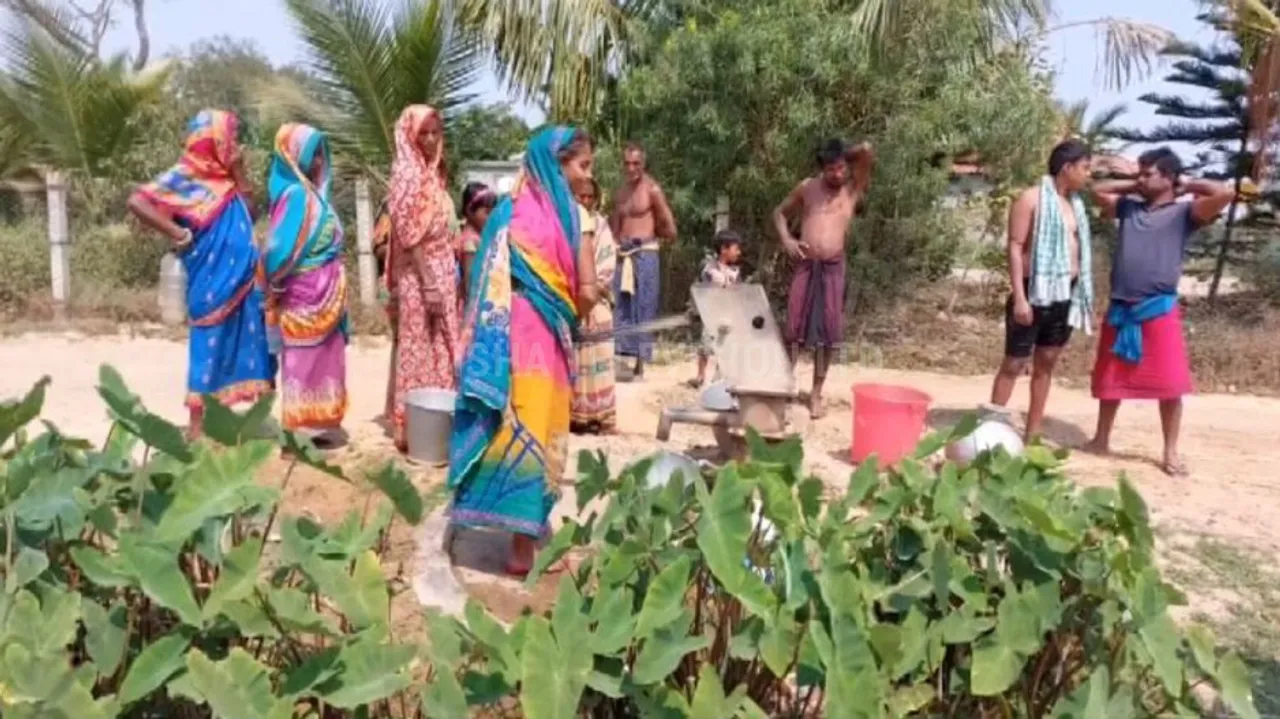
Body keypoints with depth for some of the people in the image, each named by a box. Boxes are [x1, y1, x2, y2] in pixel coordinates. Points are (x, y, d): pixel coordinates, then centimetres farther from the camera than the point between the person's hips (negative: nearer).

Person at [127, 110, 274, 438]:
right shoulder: (186, 176, -8)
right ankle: (199, 426, 7)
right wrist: (177, 234, -16)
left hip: (241, 280, 7)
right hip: (212, 282, -7)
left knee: (236, 346, 10)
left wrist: (238, 170, 1)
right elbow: (137, 202, -17)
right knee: (211, 346, -2)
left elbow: (247, 209, 7)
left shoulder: (224, 176, 13)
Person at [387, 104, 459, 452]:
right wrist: (430, 286, -22)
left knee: (439, 351, 12)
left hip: (440, 276, 9)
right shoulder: (409, 176, -13)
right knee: (420, 351, -2)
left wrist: (447, 282, 15)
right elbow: (411, 237, -18)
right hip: (421, 279, -9)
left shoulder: (432, 175, 13)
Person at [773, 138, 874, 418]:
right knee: (795, 328, -1)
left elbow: (867, 152, -6)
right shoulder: (807, 188, 7)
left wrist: (843, 155, 9)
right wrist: (786, 239, 1)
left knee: (826, 333, 3)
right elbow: (780, 212, 16)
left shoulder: (854, 189, 6)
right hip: (806, 266, 0)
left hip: (833, 268, 0)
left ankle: (816, 394, 13)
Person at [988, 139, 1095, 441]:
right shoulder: (1032, 198, -7)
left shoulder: (1075, 203, 15)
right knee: (1015, 363, -3)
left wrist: (1083, 296, 14)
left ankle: (1033, 433, 17)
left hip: (1066, 295, 7)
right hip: (1036, 292, -7)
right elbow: (1015, 248, -12)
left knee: (1046, 363, 10)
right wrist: (1019, 297, -19)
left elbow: (1077, 250, 18)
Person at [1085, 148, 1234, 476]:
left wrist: (1187, 186, -1)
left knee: (1170, 384, -2)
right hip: (1120, 309, 4)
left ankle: (1171, 453, 10)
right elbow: (1098, 190, 24)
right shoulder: (1129, 208, 11)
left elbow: (1225, 193, -16)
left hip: (1159, 310, -4)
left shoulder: (1184, 213, -1)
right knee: (1110, 380, 13)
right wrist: (1133, 184, 13)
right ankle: (1101, 440, 26)